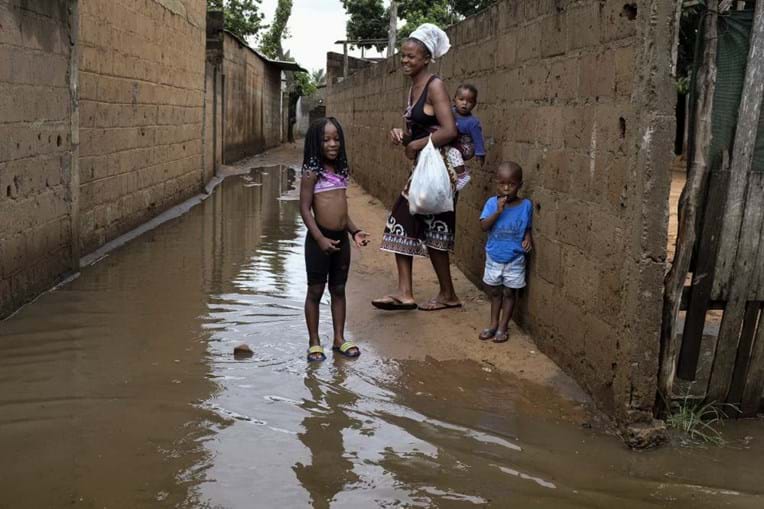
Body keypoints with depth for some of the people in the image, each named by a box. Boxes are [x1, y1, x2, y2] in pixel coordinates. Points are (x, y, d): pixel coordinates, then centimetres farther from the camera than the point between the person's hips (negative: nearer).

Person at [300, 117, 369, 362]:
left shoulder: (340, 170, 10)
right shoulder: (312, 172, -10)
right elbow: (305, 209, -13)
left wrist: (354, 231, 7)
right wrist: (320, 238, -20)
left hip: (341, 238, 6)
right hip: (320, 239, -6)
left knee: (338, 290, 14)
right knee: (315, 291, 5)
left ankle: (339, 339, 24)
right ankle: (314, 343, 15)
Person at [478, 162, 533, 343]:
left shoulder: (526, 205, -9)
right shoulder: (492, 203, -9)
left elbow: (527, 228, 3)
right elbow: (484, 226, -18)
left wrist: (528, 239, -16)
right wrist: (498, 211, -28)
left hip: (515, 260, -1)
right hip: (493, 257, 1)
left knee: (509, 293, 9)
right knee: (495, 292, 16)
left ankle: (503, 327, 20)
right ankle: (493, 324, 29)